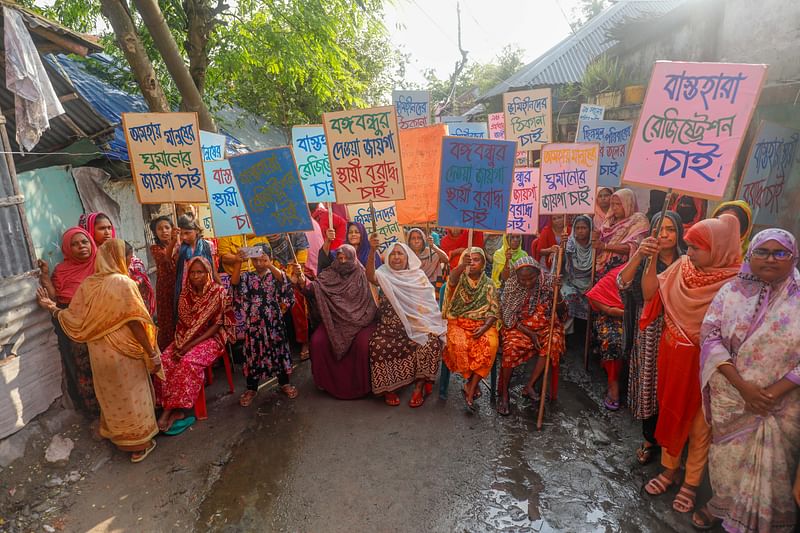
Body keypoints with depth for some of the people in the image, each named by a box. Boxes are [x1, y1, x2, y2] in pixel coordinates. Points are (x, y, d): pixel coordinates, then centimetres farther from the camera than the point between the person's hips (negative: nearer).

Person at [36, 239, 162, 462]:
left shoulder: (88, 284, -2)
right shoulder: (123, 283, -19)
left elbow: (75, 319, 1)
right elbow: (135, 324, -21)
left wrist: (51, 307, 20)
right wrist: (152, 354, -15)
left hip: (99, 353, 6)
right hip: (124, 354, -5)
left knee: (111, 397, 23)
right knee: (131, 398, 9)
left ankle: (115, 435, 41)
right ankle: (139, 446, 22)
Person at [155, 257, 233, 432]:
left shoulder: (219, 292, -11)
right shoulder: (185, 294, 5)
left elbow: (217, 325, -13)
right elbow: (181, 322, 10)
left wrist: (192, 344, -19)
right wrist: (179, 342, -9)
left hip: (210, 338, -5)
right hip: (185, 338, 5)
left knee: (189, 362, -31)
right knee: (165, 359, -20)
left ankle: (172, 408, -19)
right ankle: (172, 408, -15)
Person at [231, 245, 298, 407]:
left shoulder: (275, 274, 1)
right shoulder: (247, 276, 4)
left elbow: (287, 290, -18)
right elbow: (234, 282, -16)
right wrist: (239, 263, -26)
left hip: (274, 321, -1)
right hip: (254, 322, 1)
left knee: (279, 350, 8)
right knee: (253, 353, 8)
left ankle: (284, 383, 25)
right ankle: (251, 388, 21)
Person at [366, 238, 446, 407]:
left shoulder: (418, 275, 8)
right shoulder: (384, 275, 4)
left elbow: (429, 303, 8)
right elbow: (370, 277, -20)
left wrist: (435, 326, -6)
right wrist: (372, 251, -34)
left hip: (417, 325, 1)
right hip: (391, 325, -1)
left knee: (431, 342, -27)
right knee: (380, 346, -29)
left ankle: (419, 387, -11)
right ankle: (387, 388, -8)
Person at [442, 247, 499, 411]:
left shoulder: (489, 285, 8)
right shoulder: (459, 279, 3)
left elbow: (494, 311, 2)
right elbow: (452, 278, -24)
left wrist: (484, 327, -16)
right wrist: (463, 264, -44)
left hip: (482, 325, 1)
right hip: (458, 323, -1)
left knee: (490, 344, -30)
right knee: (460, 344, -32)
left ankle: (470, 389, -21)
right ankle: (472, 383, -9)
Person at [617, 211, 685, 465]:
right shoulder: (643, 261, -1)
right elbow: (622, 283, -21)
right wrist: (638, 255, -32)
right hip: (649, 335, 0)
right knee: (649, 385, 8)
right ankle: (649, 440, 27)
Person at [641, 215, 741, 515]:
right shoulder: (682, 267, -5)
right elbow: (650, 294, -8)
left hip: (703, 361, -4)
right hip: (671, 354, 5)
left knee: (699, 423, 13)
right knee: (670, 412, 18)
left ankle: (691, 482, 33)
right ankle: (669, 469, 38)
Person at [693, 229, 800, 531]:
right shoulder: (731, 292, -1)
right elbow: (710, 336, -7)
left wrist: (775, 392, -15)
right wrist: (741, 384, -15)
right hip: (732, 399, 1)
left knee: (771, 468, 12)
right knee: (727, 460, 16)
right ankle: (721, 504, 41)